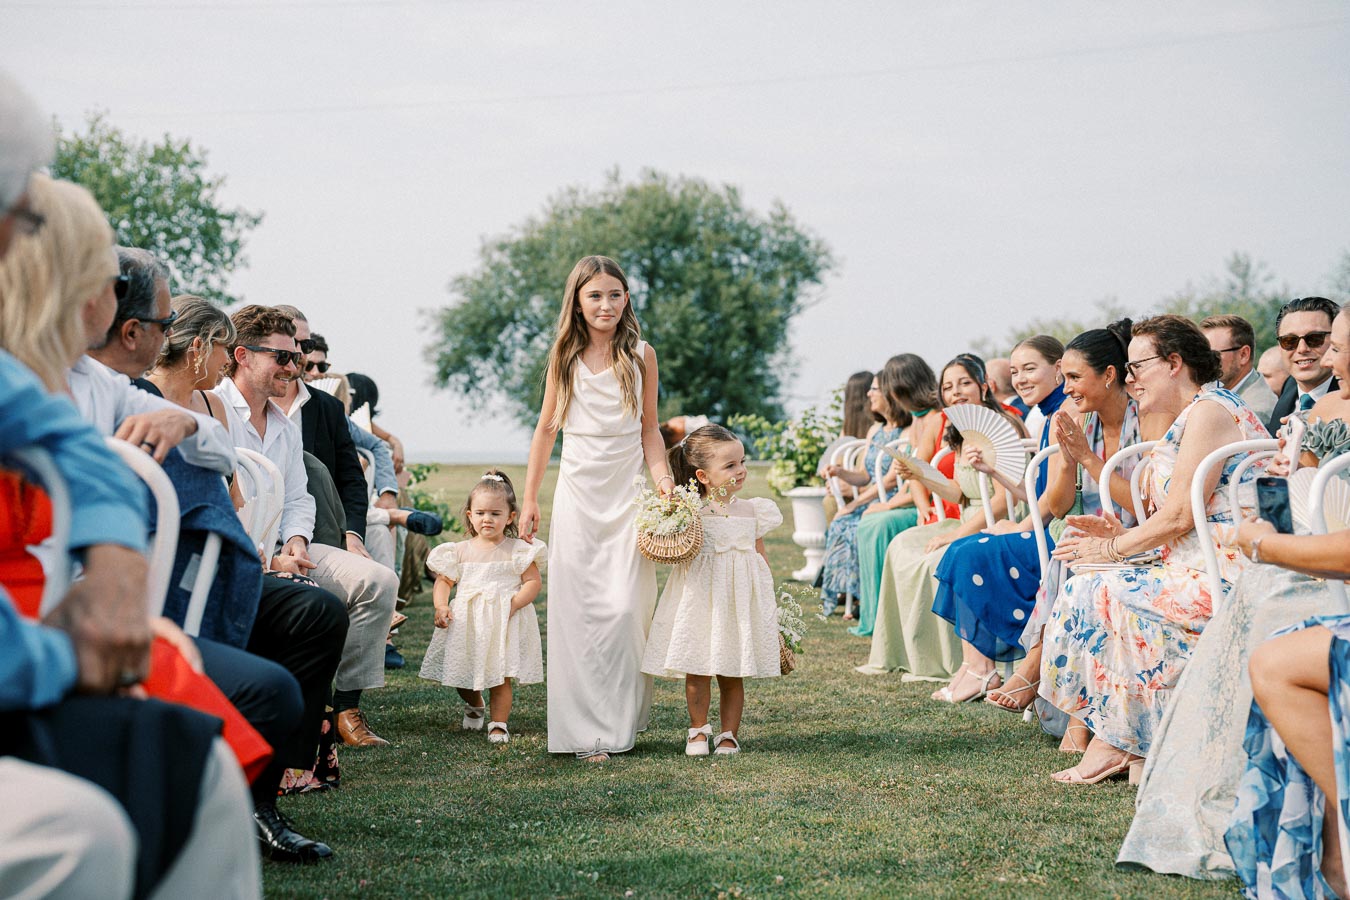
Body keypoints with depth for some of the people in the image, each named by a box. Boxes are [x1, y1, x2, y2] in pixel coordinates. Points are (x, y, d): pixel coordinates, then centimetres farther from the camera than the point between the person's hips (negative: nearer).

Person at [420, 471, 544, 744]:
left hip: (504, 622, -3)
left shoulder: (517, 550, -1)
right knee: (461, 673, 9)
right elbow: (443, 581, 9)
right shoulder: (460, 551, 7)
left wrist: (513, 604, -19)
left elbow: (533, 582, -4)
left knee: (501, 677, -4)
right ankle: (474, 705, 39)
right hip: (466, 623, 3)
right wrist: (441, 606, -9)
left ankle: (498, 724, 7)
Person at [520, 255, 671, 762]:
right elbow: (546, 428, 11)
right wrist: (529, 499, 10)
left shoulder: (640, 355, 4)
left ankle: (620, 722, 6)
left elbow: (649, 427, 10)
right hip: (577, 491, 1)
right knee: (577, 609, -2)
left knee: (625, 606, -8)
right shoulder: (564, 357, 5)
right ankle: (584, 729, 4)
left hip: (627, 492, -1)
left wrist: (663, 477, -6)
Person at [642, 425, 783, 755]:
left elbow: (761, 556, 12)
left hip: (739, 601, 2)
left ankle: (729, 733, 20)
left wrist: (769, 600, 11)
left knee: (732, 674, 8)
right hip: (700, 600, -2)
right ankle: (698, 729, 22)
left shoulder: (752, 511, 5)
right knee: (697, 672, 4)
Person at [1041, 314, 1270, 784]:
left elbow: (1179, 516, -17)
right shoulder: (1198, 413, 21)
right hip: (1207, 572, 10)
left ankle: (1115, 743, -2)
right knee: (1089, 585, 4)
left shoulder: (1208, 411, -12)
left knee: (1097, 594, -11)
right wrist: (1125, 533, 10)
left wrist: (1115, 548, -5)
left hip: (1222, 578, -10)